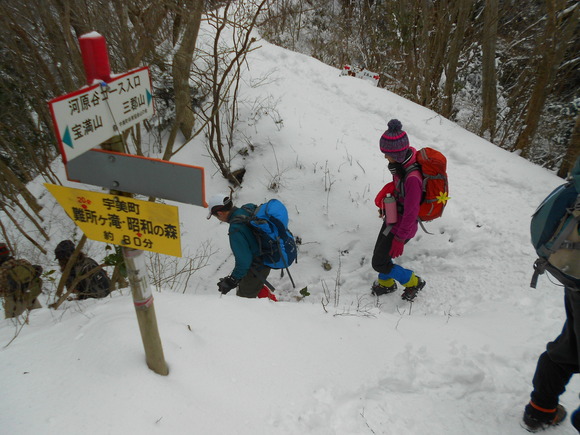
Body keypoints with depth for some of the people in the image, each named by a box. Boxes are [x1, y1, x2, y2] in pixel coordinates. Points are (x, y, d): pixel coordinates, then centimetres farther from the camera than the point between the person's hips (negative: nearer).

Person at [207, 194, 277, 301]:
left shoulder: (236, 229, -29)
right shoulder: (249, 208, -6)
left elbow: (244, 261, -26)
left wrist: (231, 281, -15)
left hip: (258, 266, -9)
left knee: (243, 297, 9)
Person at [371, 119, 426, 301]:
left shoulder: (412, 178, -35)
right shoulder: (405, 158, -9)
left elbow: (411, 212, -26)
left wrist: (400, 239, -18)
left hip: (402, 225, -8)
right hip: (393, 217, 8)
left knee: (379, 263, 4)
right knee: (380, 251, 23)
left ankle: (413, 282, 27)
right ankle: (386, 283, 50)